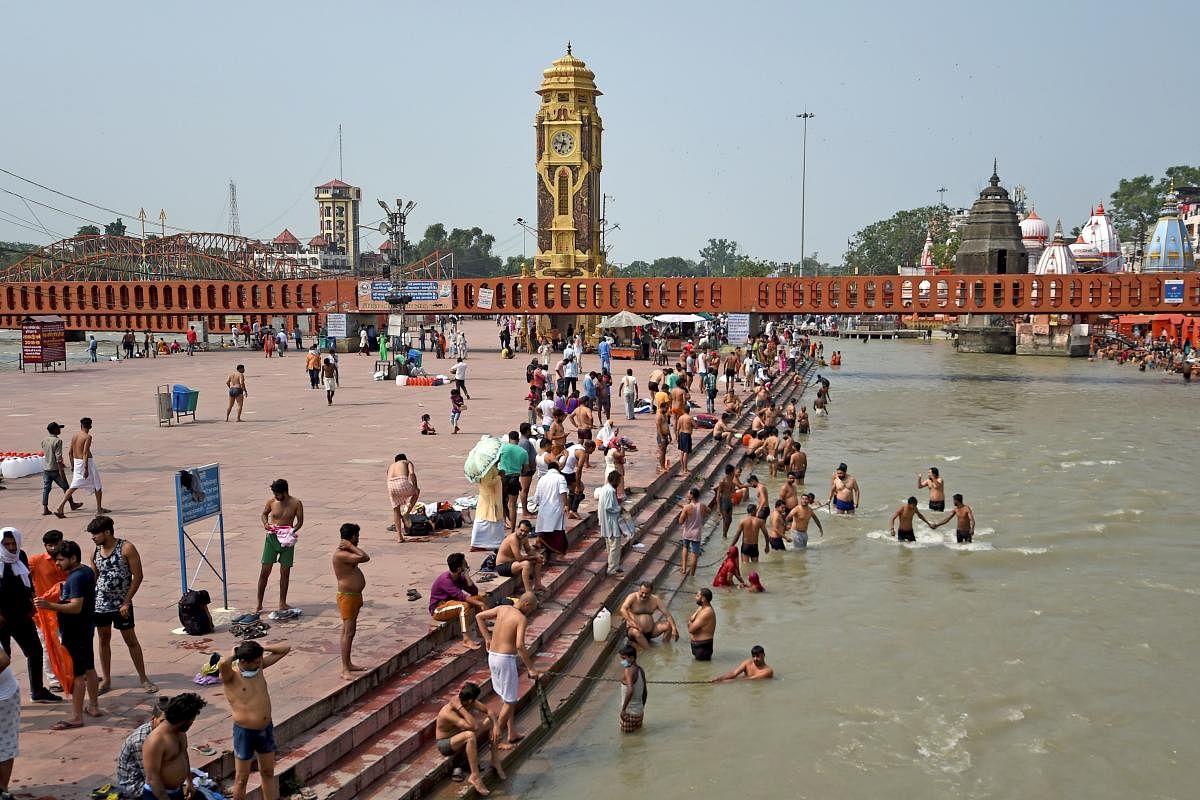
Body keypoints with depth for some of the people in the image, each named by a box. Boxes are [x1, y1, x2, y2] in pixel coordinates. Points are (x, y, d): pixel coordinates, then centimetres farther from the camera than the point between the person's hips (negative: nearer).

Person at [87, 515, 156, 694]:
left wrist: (126, 602, -14)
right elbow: (93, 578, 13)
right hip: (100, 604, 4)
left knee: (131, 640, 3)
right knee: (103, 640, 11)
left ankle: (143, 678, 12)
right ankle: (106, 680, 22)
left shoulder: (126, 548, -12)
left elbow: (138, 576, -11)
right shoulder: (95, 552, 3)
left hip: (121, 605, -4)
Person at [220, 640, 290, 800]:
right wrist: (234, 655, -24)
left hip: (266, 729, 6)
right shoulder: (230, 675, -20)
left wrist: (261, 648, -9)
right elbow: (221, 664, -45)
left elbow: (285, 649, 1)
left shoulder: (259, 666, -3)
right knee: (242, 778, 9)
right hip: (245, 732, -6)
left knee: (268, 772, 20)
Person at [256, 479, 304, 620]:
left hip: (287, 539, 0)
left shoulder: (296, 503, -7)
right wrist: (265, 523, -8)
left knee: (285, 572, 7)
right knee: (265, 571, -1)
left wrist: (292, 531, -17)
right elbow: (264, 513, 13)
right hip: (271, 538, 0)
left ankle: (282, 603, 20)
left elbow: (300, 521, 1)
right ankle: (259, 604, 7)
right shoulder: (271, 501, -4)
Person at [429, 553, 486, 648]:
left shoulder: (460, 577, 2)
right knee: (464, 606, -35)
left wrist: (467, 576, -14)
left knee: (479, 597, -2)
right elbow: (460, 596, -33)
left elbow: (474, 592, -3)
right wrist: (479, 604, -34)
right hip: (438, 610, -9)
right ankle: (466, 639, -38)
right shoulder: (445, 580, -25)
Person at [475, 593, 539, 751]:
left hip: (492, 656, 8)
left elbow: (479, 616, 14)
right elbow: (519, 645, -25)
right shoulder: (521, 619, -15)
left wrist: (487, 638, 17)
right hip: (506, 659, -8)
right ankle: (496, 738, 8)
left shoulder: (502, 609, 6)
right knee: (510, 701, 5)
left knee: (506, 697, 21)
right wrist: (531, 668, -20)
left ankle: (511, 734, 29)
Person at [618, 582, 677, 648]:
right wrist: (633, 624, -39)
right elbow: (622, 610, -27)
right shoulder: (633, 597, -11)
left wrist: (674, 628, -22)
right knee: (636, 632, -39)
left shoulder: (655, 600, -2)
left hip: (650, 631, 4)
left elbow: (667, 614, -6)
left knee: (668, 625, -16)